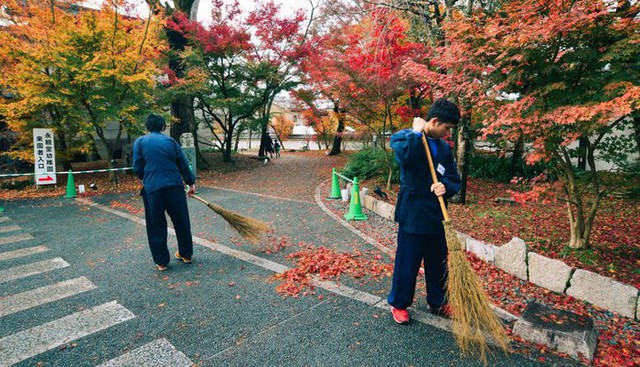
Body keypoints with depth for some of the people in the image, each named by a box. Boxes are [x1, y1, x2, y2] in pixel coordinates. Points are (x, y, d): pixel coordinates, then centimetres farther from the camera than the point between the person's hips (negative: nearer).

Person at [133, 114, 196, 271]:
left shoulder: (140, 142, 5)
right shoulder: (170, 141, 9)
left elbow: (138, 169, 3)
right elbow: (183, 165, 8)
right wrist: (191, 183, 18)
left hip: (152, 189, -1)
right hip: (175, 186, 2)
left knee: (156, 226, 10)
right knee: (181, 222, 15)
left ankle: (161, 261, 17)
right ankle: (186, 254, 28)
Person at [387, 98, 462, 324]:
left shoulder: (444, 147, 10)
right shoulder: (405, 137, -8)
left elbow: (455, 181, 11)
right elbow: (404, 153, -34)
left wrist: (445, 187, -12)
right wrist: (417, 132, -18)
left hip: (436, 216, 6)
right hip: (412, 214, -6)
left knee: (439, 263, 17)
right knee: (407, 263, 6)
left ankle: (437, 303, 39)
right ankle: (398, 304, 27)